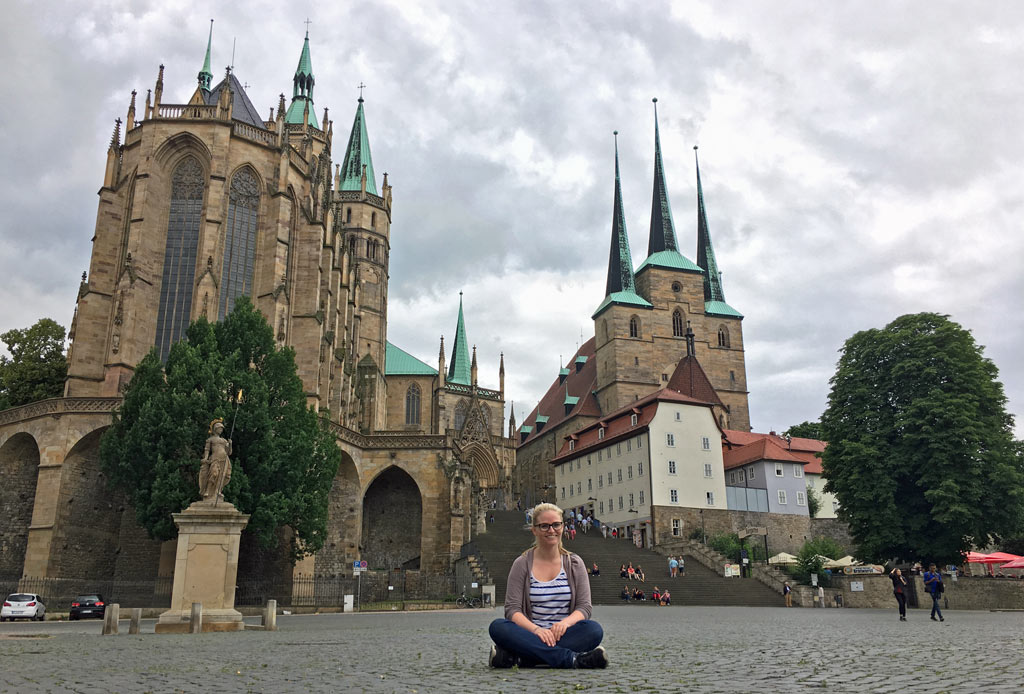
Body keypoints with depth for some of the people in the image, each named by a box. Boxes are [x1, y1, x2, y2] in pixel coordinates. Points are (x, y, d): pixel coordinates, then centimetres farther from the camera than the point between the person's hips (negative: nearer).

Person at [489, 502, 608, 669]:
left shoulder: (574, 563, 11)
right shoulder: (522, 564, 6)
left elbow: (584, 607, 3)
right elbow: (512, 609, -3)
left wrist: (565, 623, -20)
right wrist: (535, 630, -23)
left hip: (563, 636, 1)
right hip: (530, 634, -1)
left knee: (594, 629, -30)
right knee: (498, 627, -31)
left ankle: (519, 658, -33)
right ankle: (571, 659, -37)